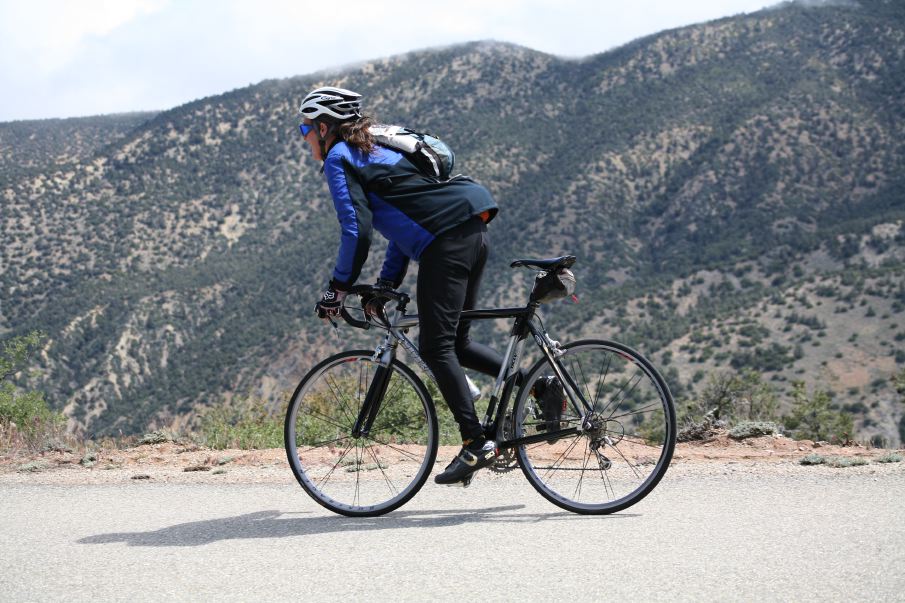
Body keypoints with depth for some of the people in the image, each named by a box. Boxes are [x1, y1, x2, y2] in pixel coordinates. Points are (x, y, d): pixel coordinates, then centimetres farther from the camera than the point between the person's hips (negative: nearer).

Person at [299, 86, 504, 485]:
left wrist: (338, 288, -3)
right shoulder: (375, 151, 27)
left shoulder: (339, 159, -1)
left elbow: (356, 230, -11)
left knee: (435, 347, -6)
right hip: (475, 231, 9)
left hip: (445, 240, -9)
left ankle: (476, 443, -9)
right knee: (454, 341, 18)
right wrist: (387, 282, 25)